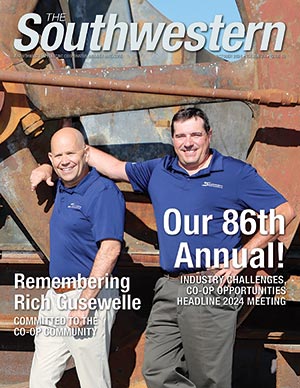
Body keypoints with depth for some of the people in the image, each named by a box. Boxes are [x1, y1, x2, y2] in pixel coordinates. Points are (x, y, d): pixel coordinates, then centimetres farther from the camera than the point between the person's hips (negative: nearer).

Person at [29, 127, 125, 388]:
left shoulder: (103, 192, -14)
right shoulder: (62, 189, 12)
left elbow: (110, 250, -22)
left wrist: (84, 302, -24)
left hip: (90, 297, -9)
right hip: (56, 296, 9)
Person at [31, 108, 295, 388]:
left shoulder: (236, 173, 1)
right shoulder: (159, 171, 15)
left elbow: (284, 212, 0)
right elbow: (112, 166, 21)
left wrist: (242, 257, -4)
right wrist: (49, 166, 18)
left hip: (212, 292, -5)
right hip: (168, 290, 5)